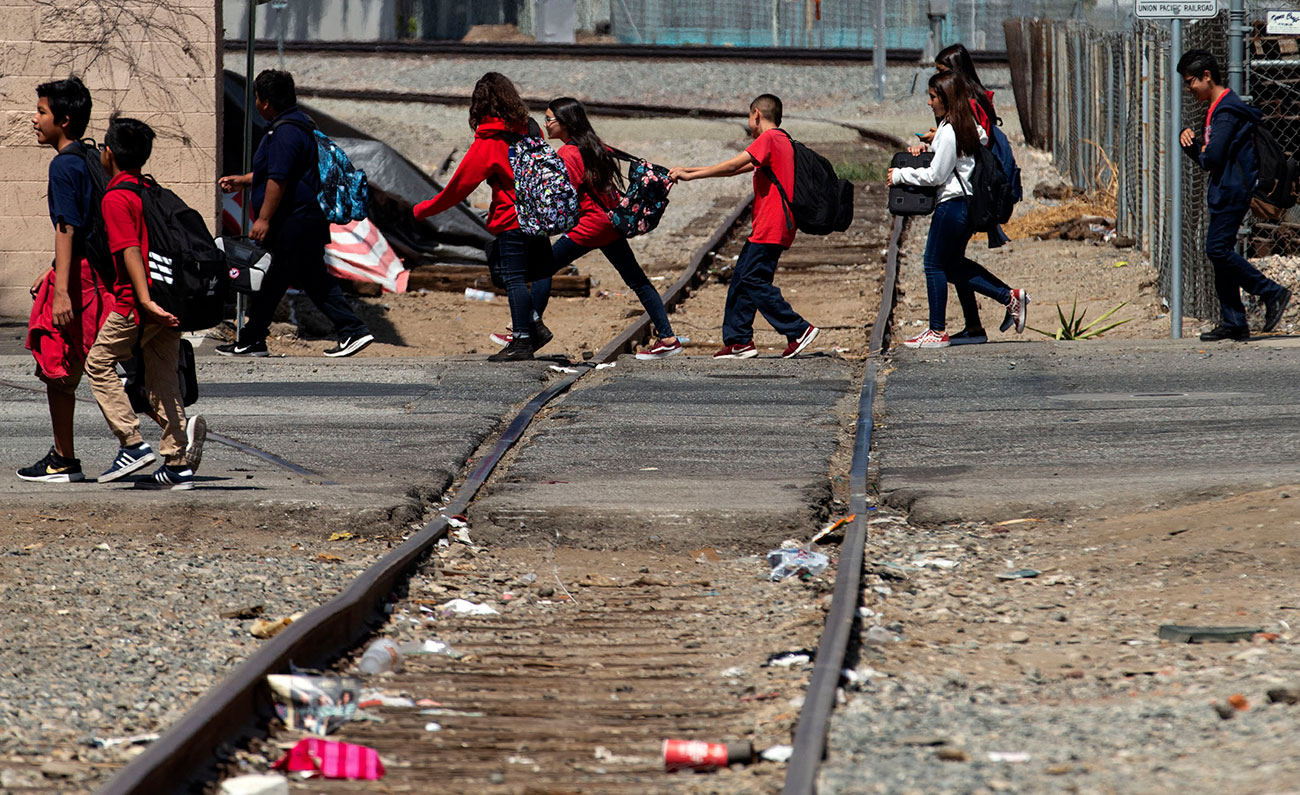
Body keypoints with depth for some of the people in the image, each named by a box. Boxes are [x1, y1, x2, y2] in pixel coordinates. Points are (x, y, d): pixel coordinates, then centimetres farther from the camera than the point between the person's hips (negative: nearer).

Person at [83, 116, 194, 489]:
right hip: (169, 302, 8)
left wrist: (145, 300, -27)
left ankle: (133, 444, -1)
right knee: (162, 377, 9)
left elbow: (130, 251, -20)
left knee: (98, 363, 7)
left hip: (135, 304, -8)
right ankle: (176, 465, 6)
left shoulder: (116, 198, -11)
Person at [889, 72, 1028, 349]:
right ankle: (1009, 297, 14)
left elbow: (935, 175, -17)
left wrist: (899, 175, -7)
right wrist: (927, 150, 12)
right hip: (968, 202, 10)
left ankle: (938, 331, 4)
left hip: (952, 204, -10)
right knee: (952, 264, 18)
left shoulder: (948, 132, -18)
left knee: (934, 265, 0)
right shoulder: (968, 126, 10)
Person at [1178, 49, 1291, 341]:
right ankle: (1233, 322, 8)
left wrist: (1202, 155, 1)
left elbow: (1212, 157, -23)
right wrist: (1187, 137, 2)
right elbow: (1201, 154, 22)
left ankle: (1272, 293, -9)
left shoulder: (1227, 111, -15)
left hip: (1233, 190, -11)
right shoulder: (1217, 109, 18)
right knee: (1220, 252, 7)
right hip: (1224, 191, 11)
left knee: (1218, 249, -15)